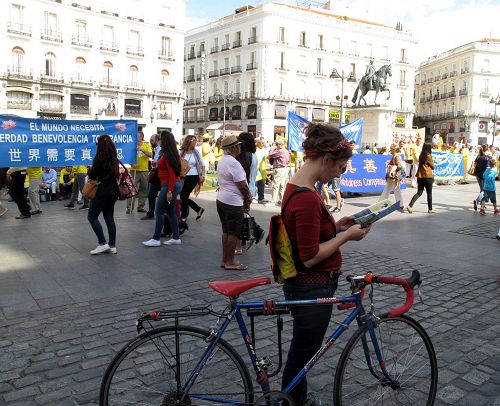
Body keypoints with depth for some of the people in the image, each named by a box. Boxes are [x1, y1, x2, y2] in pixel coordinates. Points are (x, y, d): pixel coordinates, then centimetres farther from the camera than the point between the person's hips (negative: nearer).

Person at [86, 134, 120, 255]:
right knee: (109, 218, 11)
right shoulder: (114, 159, 7)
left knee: (92, 216, 3)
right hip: (113, 191, 7)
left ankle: (102, 243, -3)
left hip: (102, 192, -7)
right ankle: (112, 245, 11)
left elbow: (91, 175, -8)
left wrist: (91, 169, 11)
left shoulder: (99, 159, -12)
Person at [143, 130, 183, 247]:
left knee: (159, 212, -4)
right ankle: (176, 238, 17)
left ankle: (156, 239, 0)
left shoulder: (167, 155, -15)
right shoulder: (172, 153, 13)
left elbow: (172, 174, -20)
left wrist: (169, 191, -22)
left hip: (169, 185, -10)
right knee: (171, 212, 13)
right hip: (175, 184, 10)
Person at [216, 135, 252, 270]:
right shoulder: (233, 163, -18)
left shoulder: (222, 161, 13)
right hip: (233, 203, -10)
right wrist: (248, 199, -3)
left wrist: (245, 198, 13)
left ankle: (224, 260, 23)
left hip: (221, 199, 10)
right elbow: (242, 185, -18)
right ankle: (230, 262, 8)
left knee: (226, 231, 16)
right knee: (234, 233, 0)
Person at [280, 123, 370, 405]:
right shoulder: (307, 197, -28)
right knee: (303, 353, 11)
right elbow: (310, 257, -27)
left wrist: (337, 226, 3)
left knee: (303, 349, 27)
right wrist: (347, 235, -17)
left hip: (307, 285, 10)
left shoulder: (297, 186, 4)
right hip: (313, 289, -10)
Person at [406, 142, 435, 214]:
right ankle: (430, 209, 18)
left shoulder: (421, 156, 7)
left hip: (420, 176, 6)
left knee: (419, 192, 9)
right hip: (428, 176, -6)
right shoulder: (429, 156, -11)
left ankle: (410, 206, -7)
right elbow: (433, 167, -4)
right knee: (429, 193, 8)